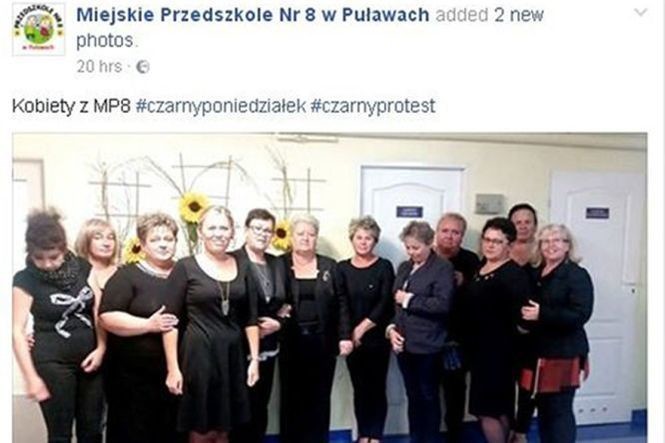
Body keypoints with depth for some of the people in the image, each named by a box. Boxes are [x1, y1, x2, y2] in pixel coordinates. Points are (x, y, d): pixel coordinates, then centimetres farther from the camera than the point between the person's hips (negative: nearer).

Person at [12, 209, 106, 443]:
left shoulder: (82, 267, 1)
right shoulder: (25, 280, -8)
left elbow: (100, 310, 4)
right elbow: (17, 330, -9)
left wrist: (101, 348, -6)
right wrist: (31, 376, -12)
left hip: (89, 359, 3)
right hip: (52, 363, -3)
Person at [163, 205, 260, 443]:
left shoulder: (241, 267, 6)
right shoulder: (185, 267, -6)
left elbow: (251, 318, 9)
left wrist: (254, 359, 4)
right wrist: (172, 368, -11)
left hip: (232, 353, 4)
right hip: (198, 353, -4)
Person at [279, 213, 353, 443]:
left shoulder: (330, 266, 8)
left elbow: (341, 304, 5)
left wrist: (345, 336, -1)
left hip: (322, 342, 2)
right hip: (291, 343, -1)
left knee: (319, 399, 8)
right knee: (292, 398, 6)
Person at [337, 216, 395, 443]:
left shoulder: (384, 266, -3)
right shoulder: (342, 268, 3)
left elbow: (385, 304, -9)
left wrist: (362, 328, -13)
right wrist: (349, 333, -15)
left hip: (377, 338, -2)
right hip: (352, 339, 2)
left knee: (377, 388, 6)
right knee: (359, 388, 11)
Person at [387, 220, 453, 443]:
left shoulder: (443, 267, -7)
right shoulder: (404, 267, 14)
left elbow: (442, 304, -19)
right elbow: (394, 302, 15)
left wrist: (409, 299, -13)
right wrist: (391, 327, 0)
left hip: (427, 345, -6)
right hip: (404, 343, 6)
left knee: (429, 397, 8)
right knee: (413, 397, 15)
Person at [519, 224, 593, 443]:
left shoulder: (577, 275, -7)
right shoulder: (534, 274, 12)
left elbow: (580, 314, -18)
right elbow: (525, 306, 23)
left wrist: (542, 314, -24)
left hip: (564, 354, -6)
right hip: (537, 352, 6)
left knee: (560, 410, -1)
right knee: (543, 409, 15)